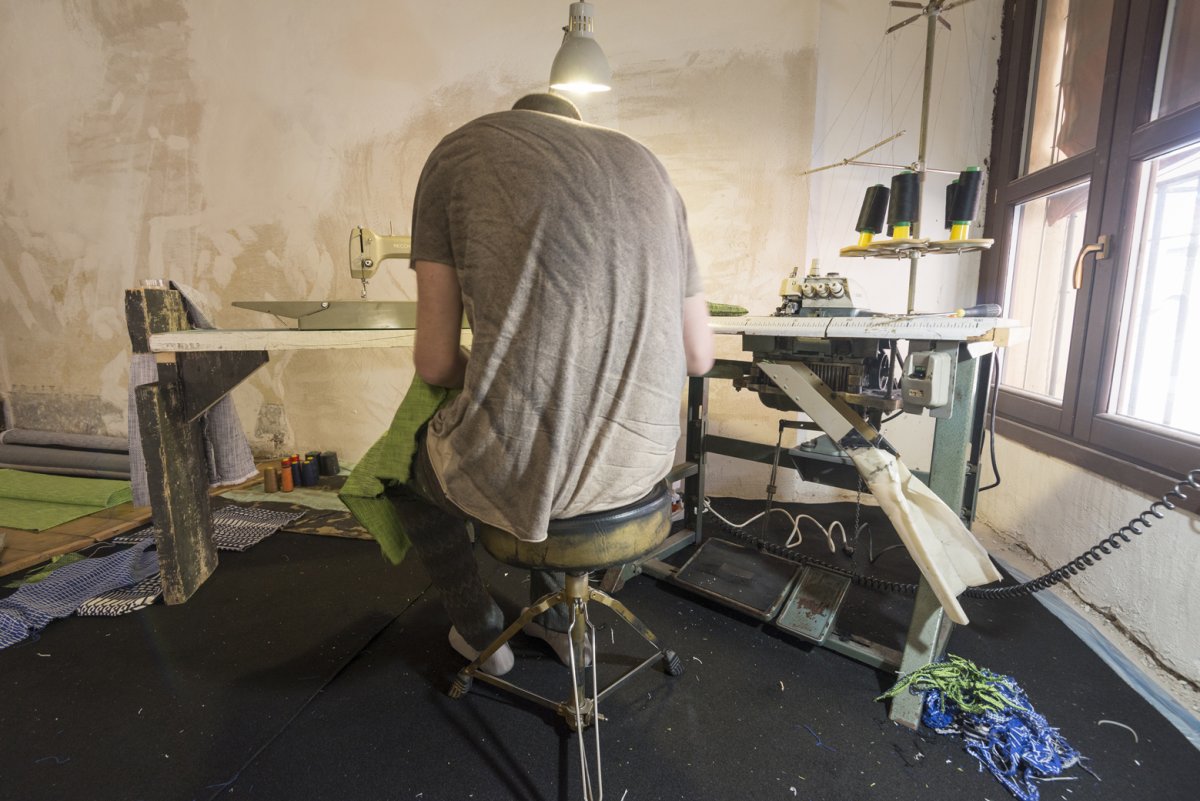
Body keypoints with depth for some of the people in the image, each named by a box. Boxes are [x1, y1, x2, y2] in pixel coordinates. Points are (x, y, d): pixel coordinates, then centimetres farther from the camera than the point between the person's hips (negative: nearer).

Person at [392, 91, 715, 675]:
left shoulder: (462, 149, 4)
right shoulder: (643, 162, 16)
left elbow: (435, 362, -2)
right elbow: (698, 356, 12)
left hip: (518, 469, -4)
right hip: (641, 461, 6)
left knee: (401, 460, 30)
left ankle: (481, 633, 44)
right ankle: (556, 614, 49)